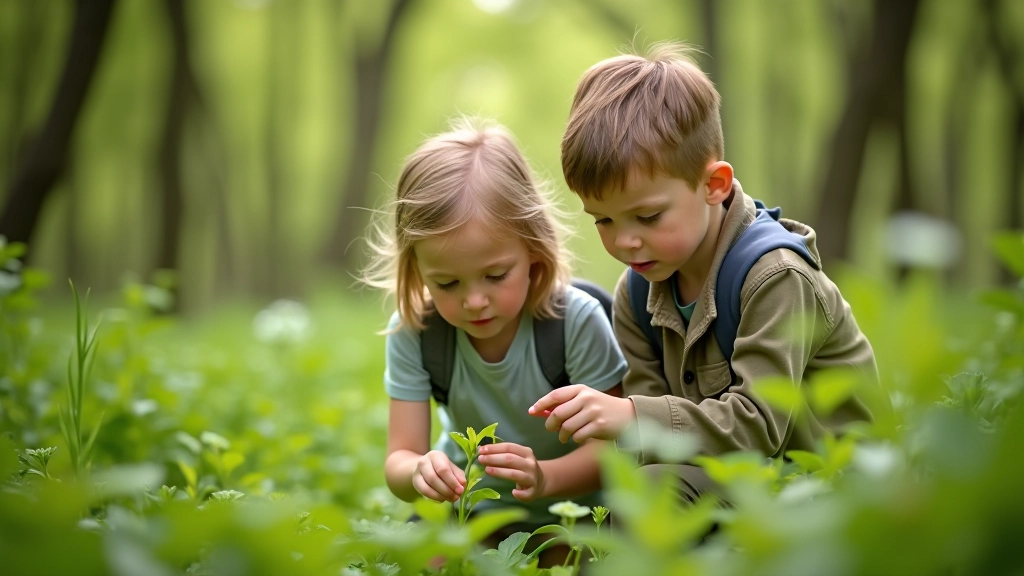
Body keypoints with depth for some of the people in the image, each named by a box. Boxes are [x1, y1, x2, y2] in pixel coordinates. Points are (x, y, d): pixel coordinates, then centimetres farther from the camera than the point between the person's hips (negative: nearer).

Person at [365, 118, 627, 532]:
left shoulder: (577, 321, -21)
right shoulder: (412, 333, -15)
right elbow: (399, 457, -14)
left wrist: (543, 478, -40)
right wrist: (419, 472, -39)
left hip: (569, 514, 0)